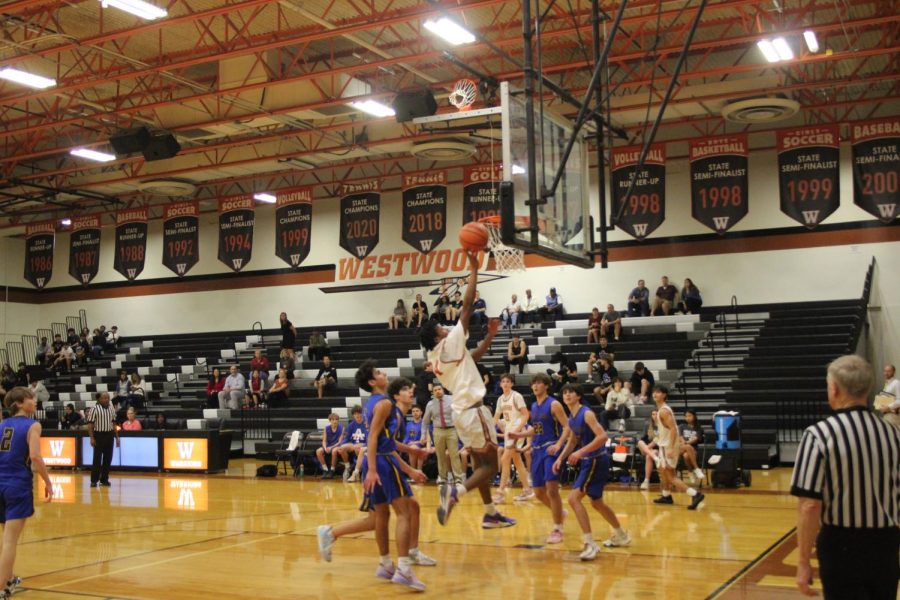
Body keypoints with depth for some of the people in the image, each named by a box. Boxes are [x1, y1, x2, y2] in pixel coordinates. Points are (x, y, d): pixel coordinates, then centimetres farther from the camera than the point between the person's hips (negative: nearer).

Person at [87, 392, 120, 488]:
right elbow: (90, 424, -9)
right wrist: (92, 438, -15)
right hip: (99, 435, -5)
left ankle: (104, 479, 15)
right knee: (97, 459, -4)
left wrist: (117, 437, 12)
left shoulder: (111, 409, 10)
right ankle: (94, 480, 3)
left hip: (109, 435, 5)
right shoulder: (94, 409, -6)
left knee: (108, 458, 6)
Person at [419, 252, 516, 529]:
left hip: (461, 411, 9)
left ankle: (490, 514, 22)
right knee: (491, 466, -5)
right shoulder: (450, 343, -13)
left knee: (481, 464, 17)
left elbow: (472, 357, 23)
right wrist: (473, 271, -8)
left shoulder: (436, 356, 9)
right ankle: (455, 490, -26)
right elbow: (467, 306, -14)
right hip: (473, 411, -9)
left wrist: (489, 336, 18)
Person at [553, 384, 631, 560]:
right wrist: (560, 458, 11)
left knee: (574, 499, -16)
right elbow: (572, 441, 24)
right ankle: (621, 535, 41)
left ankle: (590, 544, -13)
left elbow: (603, 436, -28)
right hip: (589, 461, 10)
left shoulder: (586, 414, -18)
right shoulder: (571, 419, 9)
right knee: (597, 503, 22)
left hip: (597, 460, -10)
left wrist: (581, 452, -31)